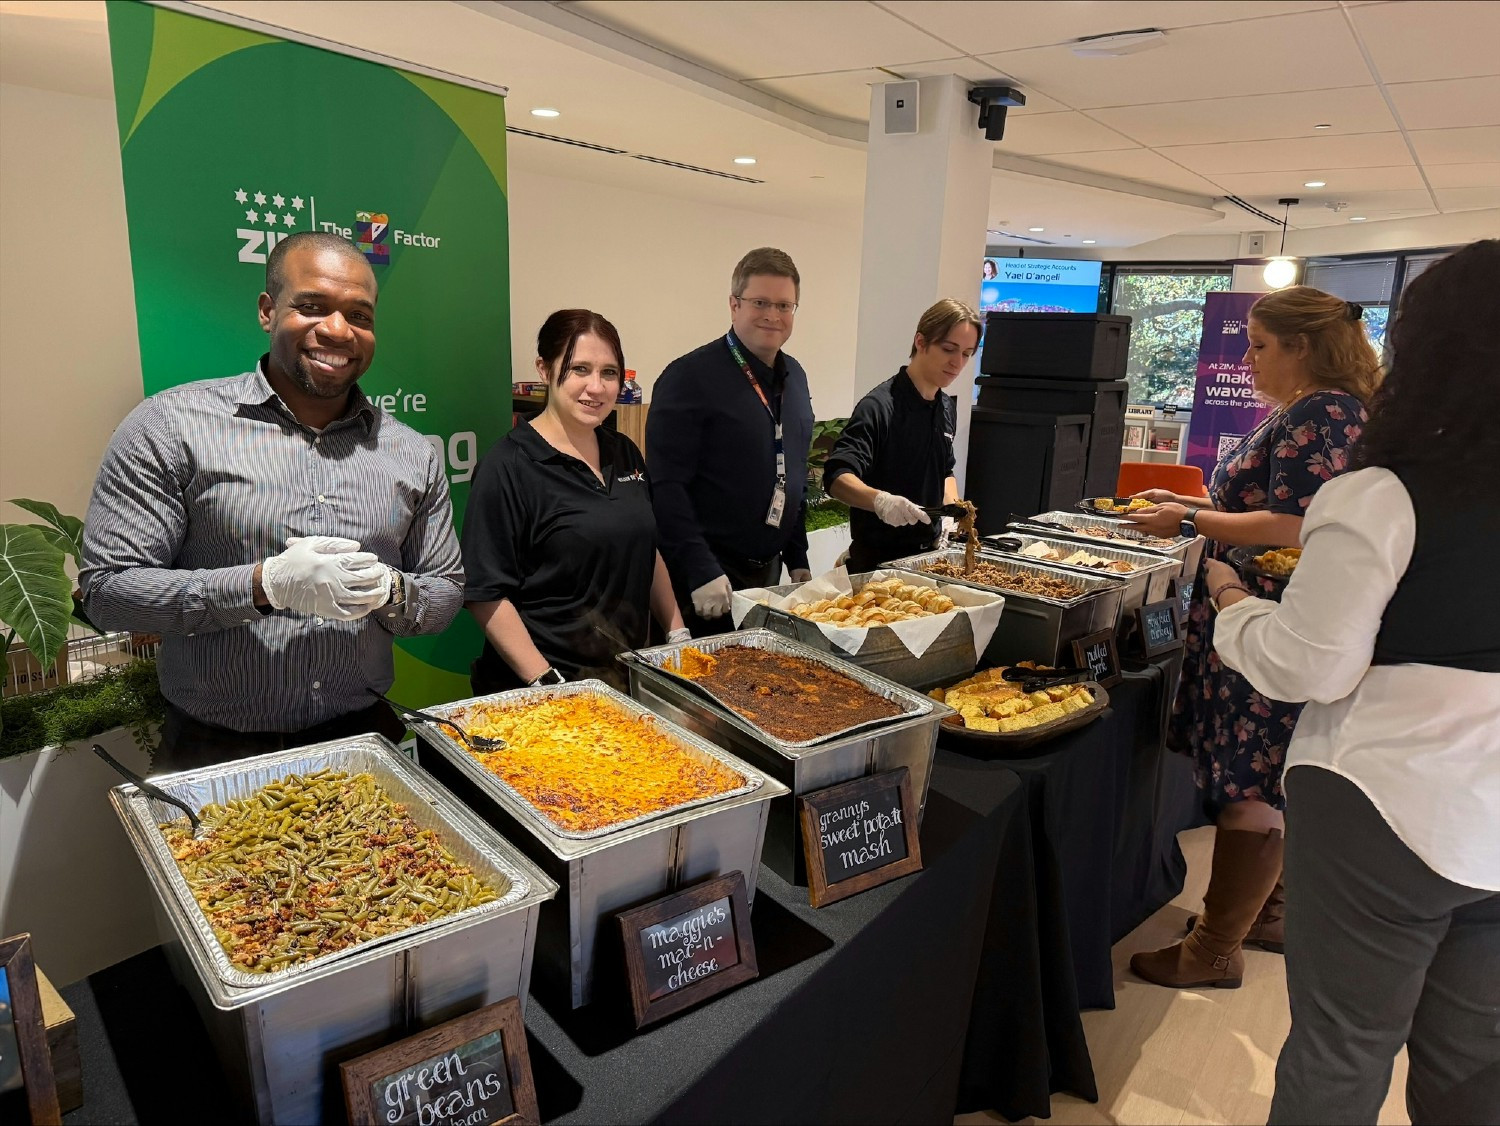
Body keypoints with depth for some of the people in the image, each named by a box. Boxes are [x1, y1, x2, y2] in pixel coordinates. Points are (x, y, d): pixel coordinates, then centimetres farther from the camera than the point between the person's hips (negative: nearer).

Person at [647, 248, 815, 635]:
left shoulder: (794, 377, 10)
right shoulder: (690, 377, -14)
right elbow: (667, 485, -20)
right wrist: (701, 570, -23)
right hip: (706, 578, -7)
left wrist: (798, 558, 15)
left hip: (769, 571, 7)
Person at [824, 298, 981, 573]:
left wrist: (953, 507, 1)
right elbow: (837, 477, -28)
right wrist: (879, 499, -45)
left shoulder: (947, 407, 6)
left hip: (929, 552, 7)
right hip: (879, 558, -7)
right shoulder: (880, 406, -18)